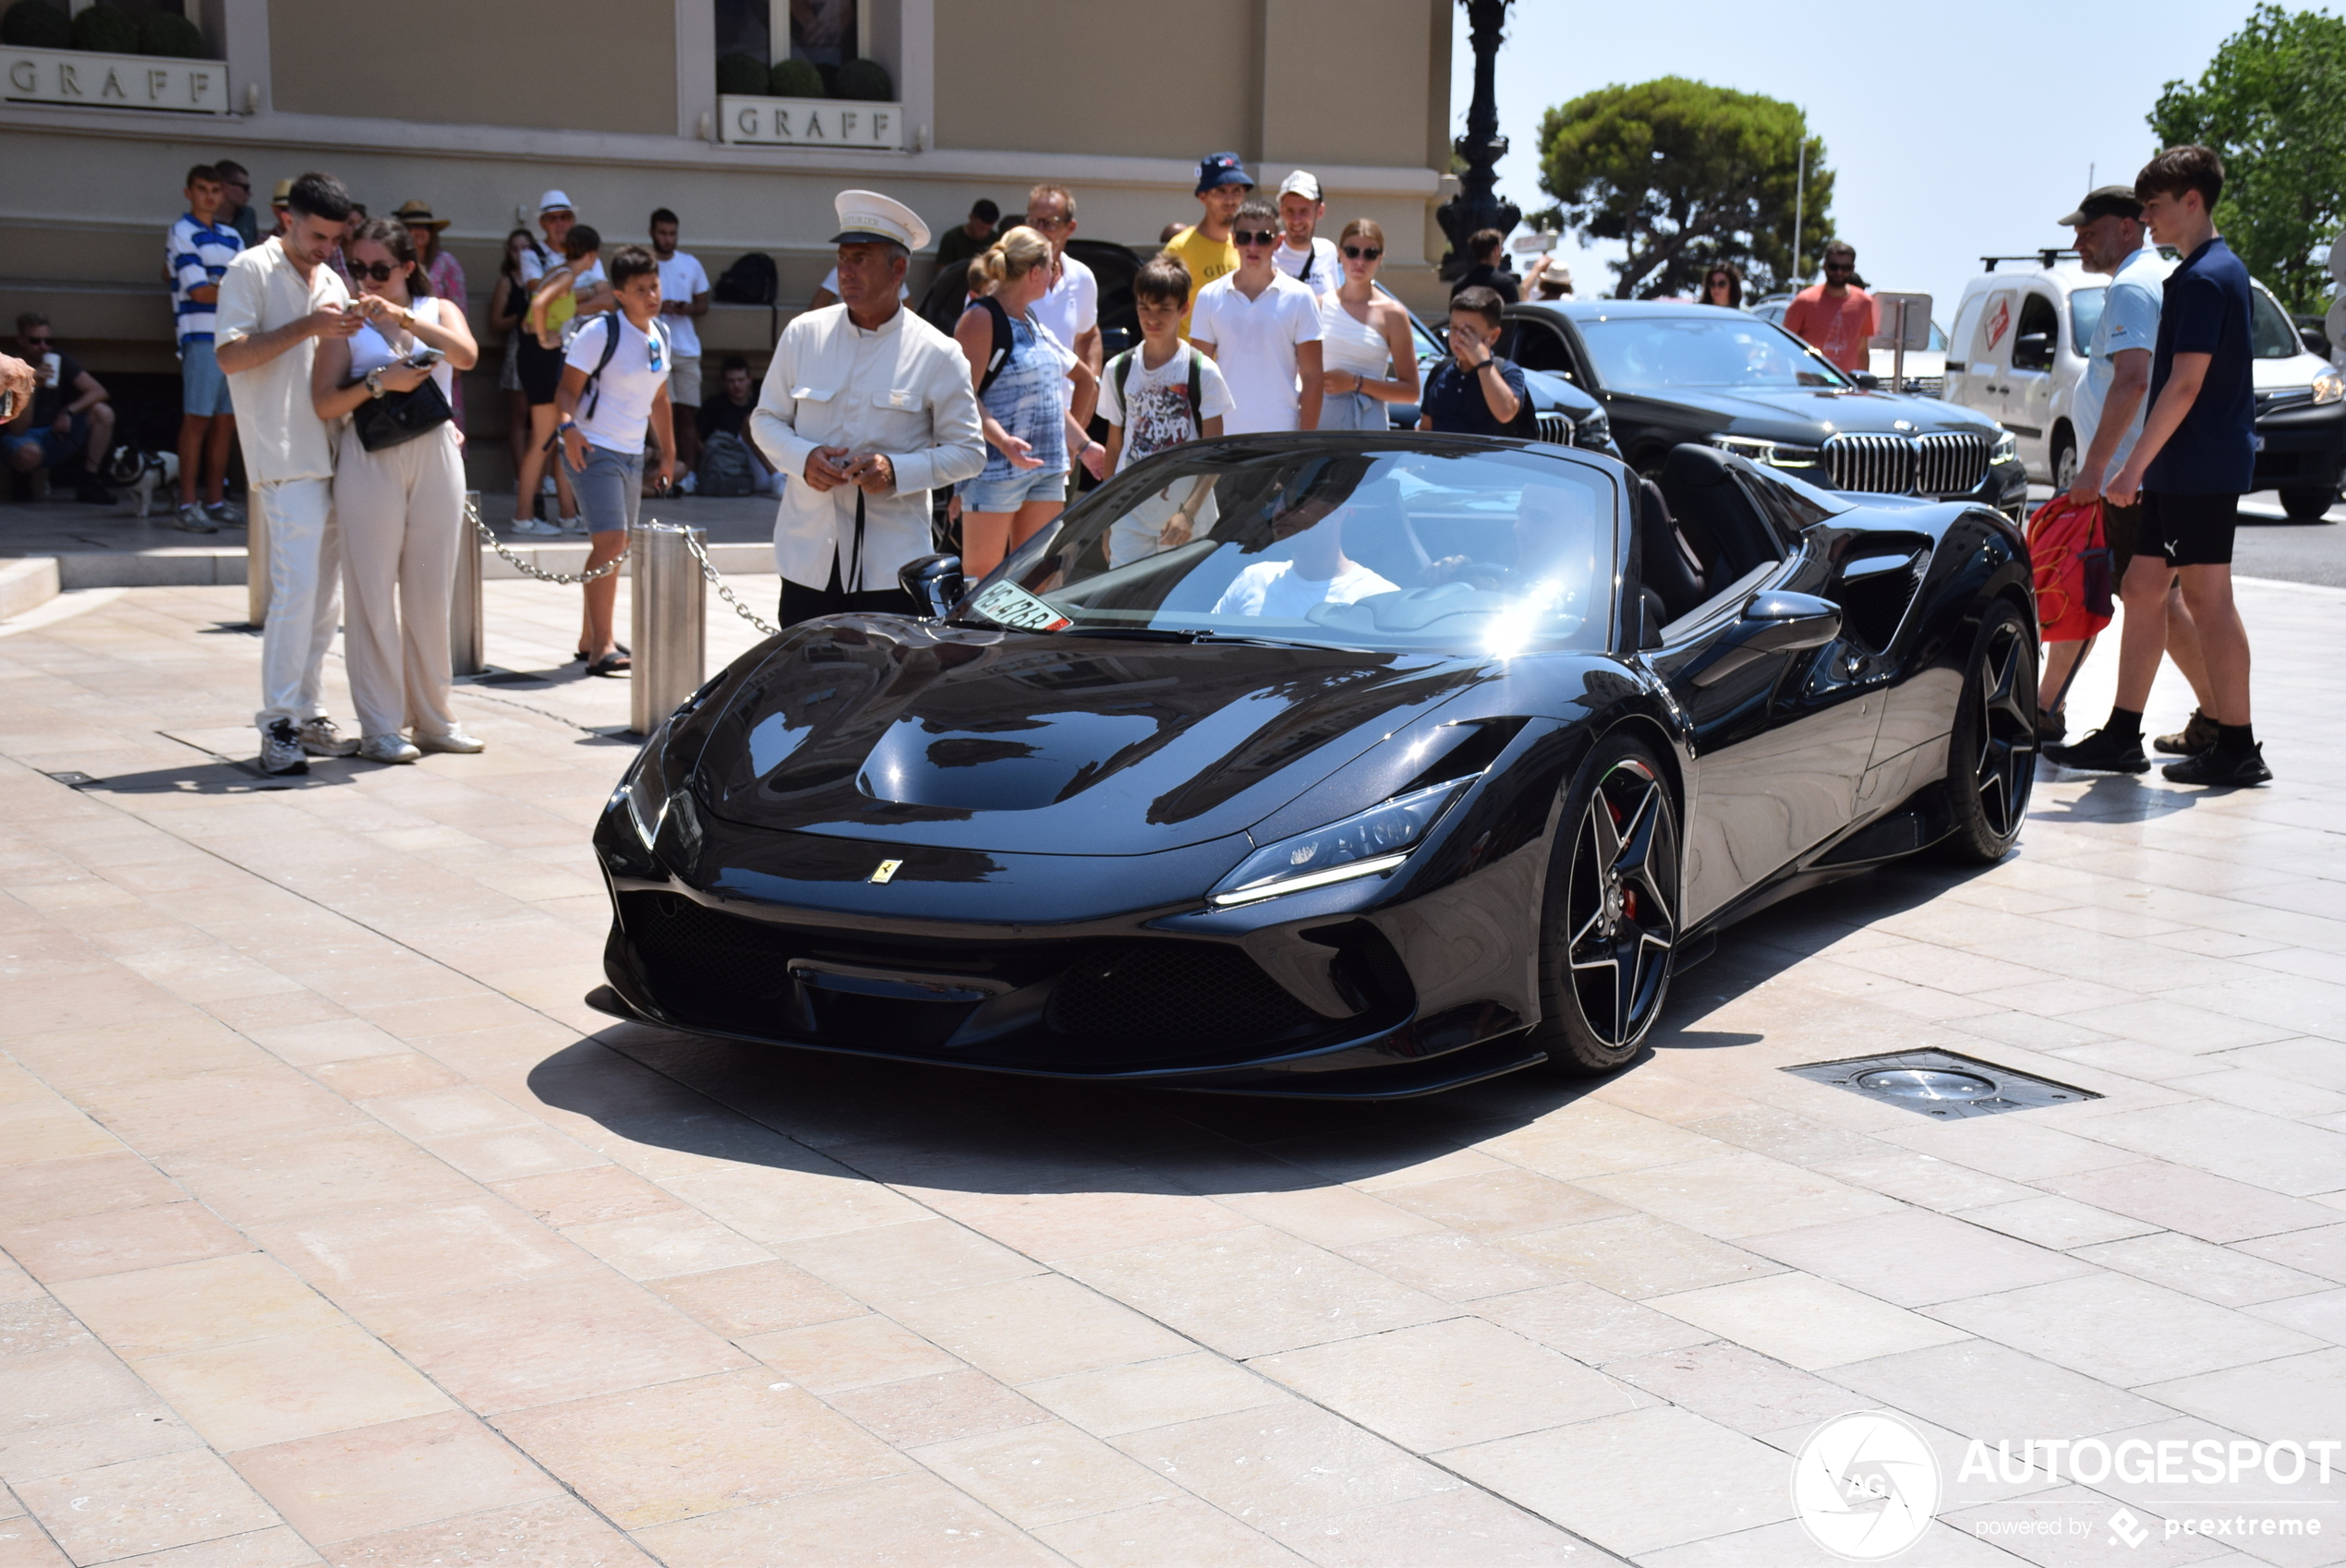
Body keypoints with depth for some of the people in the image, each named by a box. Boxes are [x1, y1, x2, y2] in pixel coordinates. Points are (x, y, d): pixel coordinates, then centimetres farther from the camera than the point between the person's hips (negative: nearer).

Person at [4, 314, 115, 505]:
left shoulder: (59, 359, -6)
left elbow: (98, 392, -11)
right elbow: (18, 429, -25)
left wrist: (68, 412, -26)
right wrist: (31, 388, -37)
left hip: (56, 434, 5)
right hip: (23, 438, -5)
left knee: (103, 412, -19)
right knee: (29, 453, -42)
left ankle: (88, 482, -12)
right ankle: (22, 477, -3)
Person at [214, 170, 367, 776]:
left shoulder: (332, 282, 19)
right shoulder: (252, 270, -2)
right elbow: (231, 356, -13)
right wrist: (308, 326, -17)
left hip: (332, 455, 8)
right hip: (285, 458, -8)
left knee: (325, 595, 8)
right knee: (296, 585, -15)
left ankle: (308, 715, 15)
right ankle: (277, 725, -11)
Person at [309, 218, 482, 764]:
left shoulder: (438, 311, 11)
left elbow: (466, 355, -12)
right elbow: (324, 402, -4)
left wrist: (402, 316, -20)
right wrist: (379, 382, -17)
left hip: (436, 457, 2)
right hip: (370, 459, -2)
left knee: (431, 592, 6)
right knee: (373, 594, -2)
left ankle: (432, 718, 16)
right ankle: (379, 727, 2)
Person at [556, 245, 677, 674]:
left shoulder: (660, 334, 10)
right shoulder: (600, 332, -12)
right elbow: (567, 388, -15)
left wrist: (668, 453, 22)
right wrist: (568, 428, -32)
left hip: (632, 456, 8)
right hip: (595, 451, -8)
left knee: (615, 550, 13)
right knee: (611, 542, -19)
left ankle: (589, 639, 25)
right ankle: (601, 648, -20)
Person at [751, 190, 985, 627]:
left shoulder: (937, 354, 0)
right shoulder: (803, 334, 7)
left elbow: (968, 452, 3)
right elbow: (766, 418, 14)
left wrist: (898, 471, -14)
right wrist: (802, 458, -8)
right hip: (808, 556, 2)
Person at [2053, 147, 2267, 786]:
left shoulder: (2205, 278, -15)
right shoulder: (2219, 270, 17)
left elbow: (2186, 385, -20)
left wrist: (2135, 465, -18)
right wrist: (2145, 466, 21)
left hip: (2202, 468, -10)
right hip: (2182, 469, 10)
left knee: (2207, 598, -6)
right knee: (2142, 588, 11)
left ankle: (2238, 748, 0)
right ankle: (2121, 737, 15)